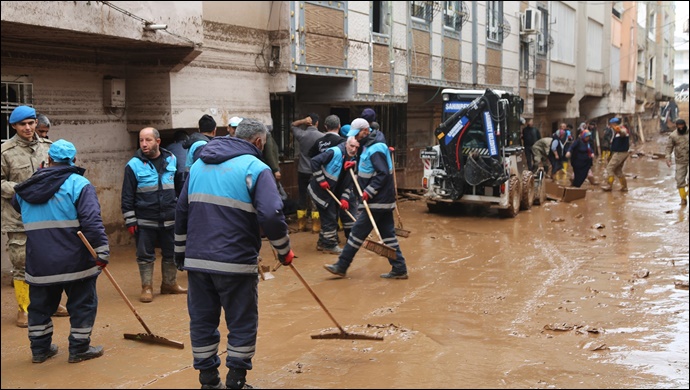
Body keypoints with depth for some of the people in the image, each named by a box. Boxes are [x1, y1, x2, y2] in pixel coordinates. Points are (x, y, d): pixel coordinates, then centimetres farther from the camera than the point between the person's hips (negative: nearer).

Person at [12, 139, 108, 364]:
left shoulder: (26, 189, 8)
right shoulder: (78, 184, -10)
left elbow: (17, 206, 29)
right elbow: (92, 221, -18)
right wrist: (102, 251, -17)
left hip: (39, 263, 5)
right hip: (74, 262, -5)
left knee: (40, 305, 17)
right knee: (82, 303, 8)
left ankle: (40, 349, 25)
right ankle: (79, 349, 12)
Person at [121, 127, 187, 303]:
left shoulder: (171, 160, 4)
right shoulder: (134, 165, -6)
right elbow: (127, 196, -4)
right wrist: (130, 221, -7)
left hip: (170, 219, 3)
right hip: (145, 221, -3)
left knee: (171, 254, 12)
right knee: (145, 255, 4)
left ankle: (170, 284, 27)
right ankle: (147, 287, 16)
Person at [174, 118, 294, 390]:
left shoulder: (199, 165, 14)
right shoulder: (255, 168, -6)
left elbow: (181, 212, 17)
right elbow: (272, 215, -18)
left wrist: (180, 253, 26)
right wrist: (284, 251, -3)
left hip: (197, 260, 6)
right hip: (236, 263, -6)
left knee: (202, 321, 14)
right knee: (242, 324, 8)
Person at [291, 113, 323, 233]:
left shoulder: (301, 134, -3)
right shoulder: (322, 137, -12)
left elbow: (293, 125, 18)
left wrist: (303, 121, -1)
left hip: (302, 171, 3)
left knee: (302, 197, 11)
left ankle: (301, 225, 16)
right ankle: (315, 227, 3)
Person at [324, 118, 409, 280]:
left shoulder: (376, 149, -19)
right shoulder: (370, 146, 13)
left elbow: (383, 174, -24)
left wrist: (368, 192, -24)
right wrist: (356, 165, 6)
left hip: (378, 201, -10)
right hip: (383, 199, 10)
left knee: (358, 232, -3)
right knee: (388, 234, 10)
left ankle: (341, 267, 5)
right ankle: (399, 269, 11)